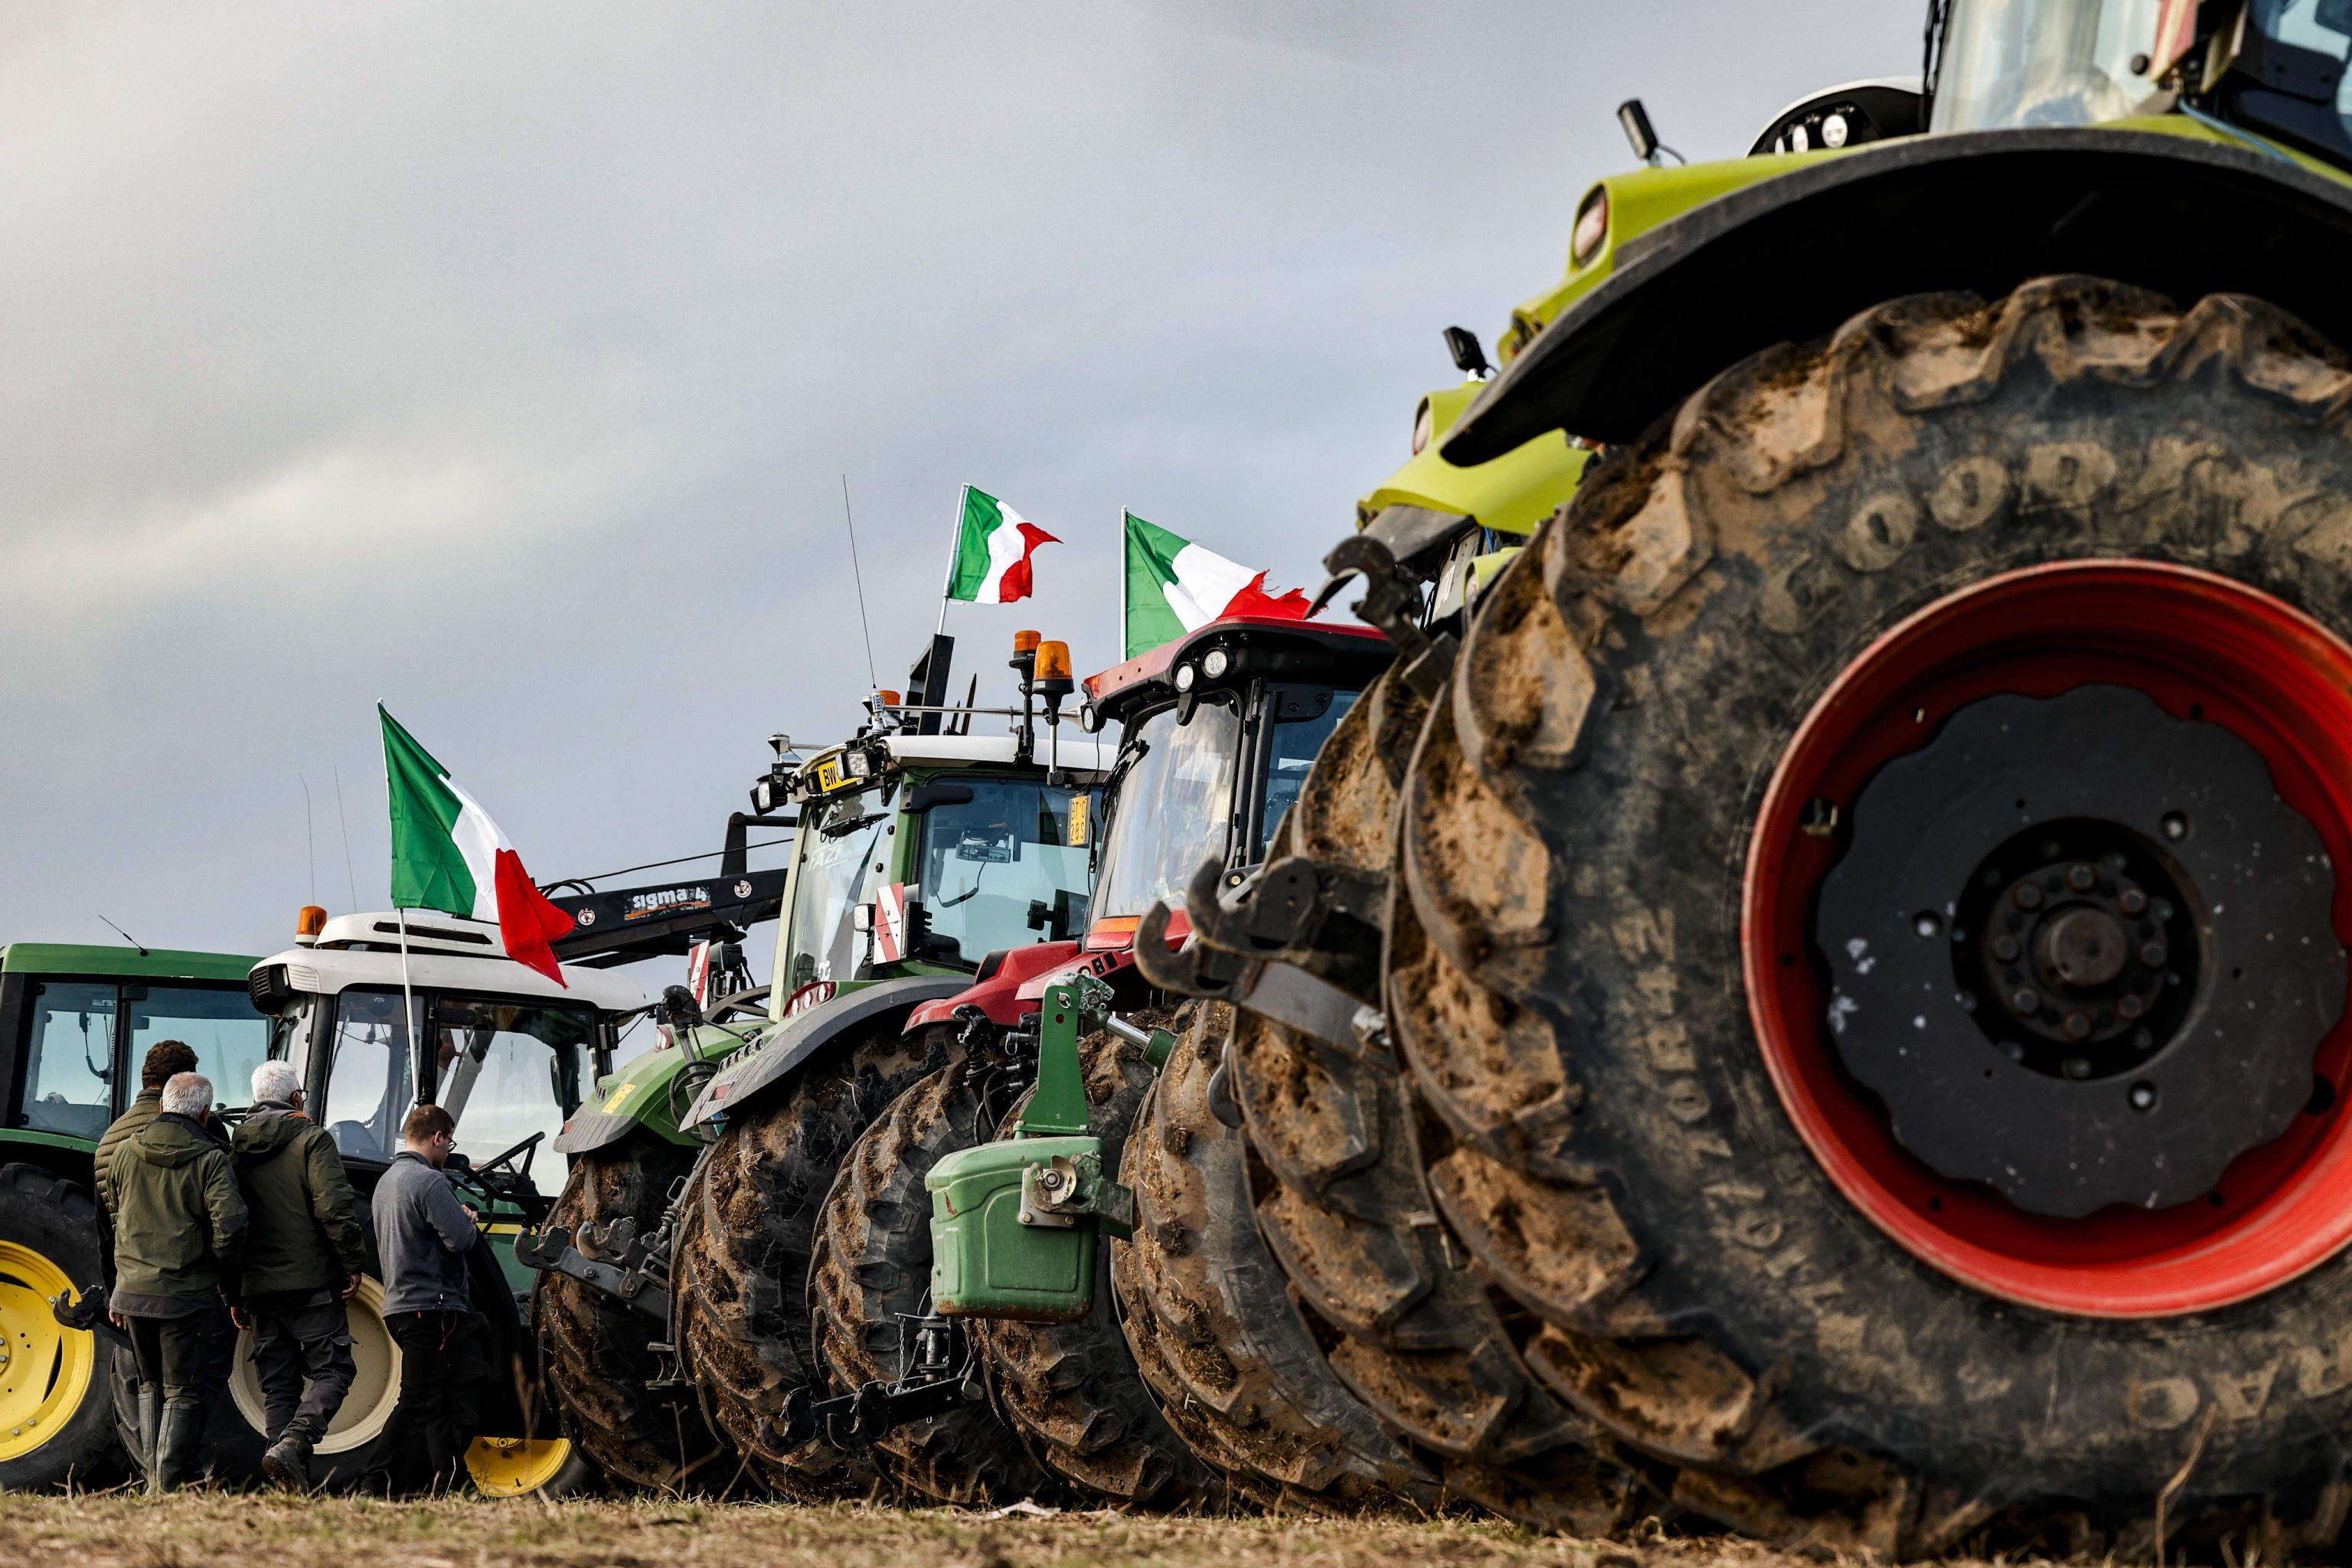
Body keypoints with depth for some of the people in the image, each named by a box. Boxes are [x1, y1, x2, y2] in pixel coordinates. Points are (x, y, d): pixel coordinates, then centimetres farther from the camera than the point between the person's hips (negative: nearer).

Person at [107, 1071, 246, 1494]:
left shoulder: (124, 1153, 6)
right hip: (186, 1295, -5)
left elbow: (115, 1222, 15)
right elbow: (229, 1225, -19)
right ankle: (171, 1487, -2)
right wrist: (228, 1285, -3)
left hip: (132, 1290, 5)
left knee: (151, 1384, 20)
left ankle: (154, 1480, 20)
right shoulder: (209, 1160, -10)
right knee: (182, 1394, 2)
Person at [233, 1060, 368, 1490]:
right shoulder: (311, 1140, -5)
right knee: (333, 1371, 1)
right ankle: (292, 1444, -21)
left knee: (277, 1385, 9)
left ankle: (293, 1484, 4)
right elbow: (335, 1208, -16)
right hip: (311, 1284, -5)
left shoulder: (235, 1149, 12)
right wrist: (354, 1264, -6)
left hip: (259, 1288, 5)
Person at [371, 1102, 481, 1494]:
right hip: (432, 1307, -10)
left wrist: (460, 1220, 15)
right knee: (422, 1401, -9)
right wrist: (470, 1222, 2)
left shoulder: (387, 1180, 17)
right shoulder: (428, 1181, -14)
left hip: (401, 1305, 10)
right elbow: (460, 1239, -19)